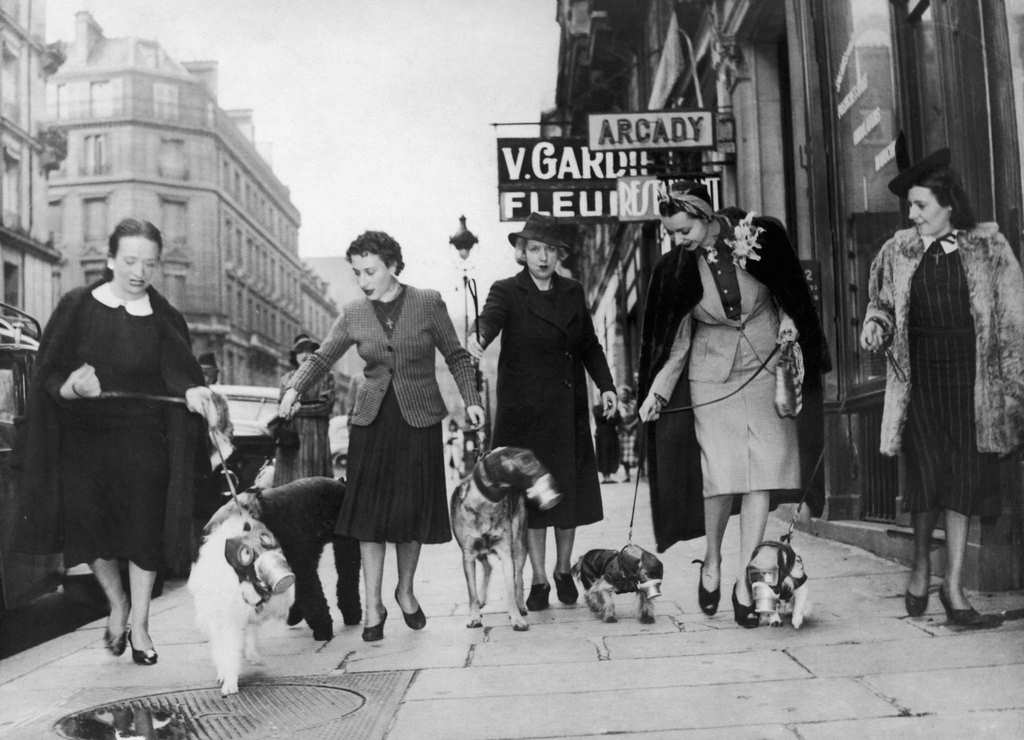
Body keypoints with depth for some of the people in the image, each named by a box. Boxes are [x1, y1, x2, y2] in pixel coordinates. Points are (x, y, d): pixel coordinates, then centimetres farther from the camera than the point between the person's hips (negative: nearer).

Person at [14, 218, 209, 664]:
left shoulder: (165, 321, 2)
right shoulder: (78, 307, -1)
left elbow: (182, 377, -7)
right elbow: (49, 378, -1)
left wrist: (198, 396, -29)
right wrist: (72, 386, -23)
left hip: (144, 442, 0)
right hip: (84, 438, 0)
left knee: (144, 530, 2)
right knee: (88, 526, -3)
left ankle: (139, 625, 21)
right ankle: (117, 603, 26)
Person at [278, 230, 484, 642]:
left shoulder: (428, 304, -2)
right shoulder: (354, 316, 4)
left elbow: (456, 356, 4)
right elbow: (322, 358, 9)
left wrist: (471, 400, -6)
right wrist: (294, 389, -7)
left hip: (419, 420, -1)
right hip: (372, 421, 1)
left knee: (412, 509, 3)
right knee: (370, 511, -3)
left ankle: (405, 591, 23)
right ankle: (373, 605, 4)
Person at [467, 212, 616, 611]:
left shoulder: (573, 292, 10)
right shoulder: (507, 291, -2)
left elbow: (589, 345, 16)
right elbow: (490, 318, -24)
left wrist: (605, 385, 4)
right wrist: (478, 336, -46)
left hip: (569, 410, 4)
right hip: (525, 410, -3)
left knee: (570, 490, 6)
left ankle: (564, 571, 24)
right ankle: (539, 579, 12)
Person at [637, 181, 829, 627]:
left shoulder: (759, 239, -6)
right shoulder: (675, 271, -5)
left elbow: (789, 292, 11)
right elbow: (676, 340, -2)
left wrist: (787, 323, -6)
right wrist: (656, 391, -10)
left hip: (767, 370, 0)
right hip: (713, 378, 0)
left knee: (762, 474, -5)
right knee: (722, 471, -10)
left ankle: (745, 581, 3)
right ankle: (712, 560, 15)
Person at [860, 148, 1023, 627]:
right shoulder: (899, 251, 5)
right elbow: (881, 305, 19)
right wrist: (874, 327, -3)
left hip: (970, 378, 0)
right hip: (920, 377, 1)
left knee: (963, 478, -1)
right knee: (928, 475, -6)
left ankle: (953, 587, 8)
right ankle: (921, 564, 20)